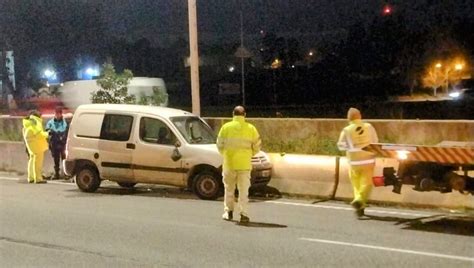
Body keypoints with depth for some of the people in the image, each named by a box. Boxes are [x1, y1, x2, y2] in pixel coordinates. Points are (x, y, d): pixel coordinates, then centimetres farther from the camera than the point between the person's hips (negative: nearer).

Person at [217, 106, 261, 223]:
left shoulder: (226, 127, -2)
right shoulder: (251, 128, -1)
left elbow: (220, 145, 0)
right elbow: (257, 146, 2)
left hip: (229, 163, 0)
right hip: (244, 164, 0)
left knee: (229, 188, 15)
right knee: (243, 190, 4)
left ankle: (228, 212, 20)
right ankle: (244, 214, -1)